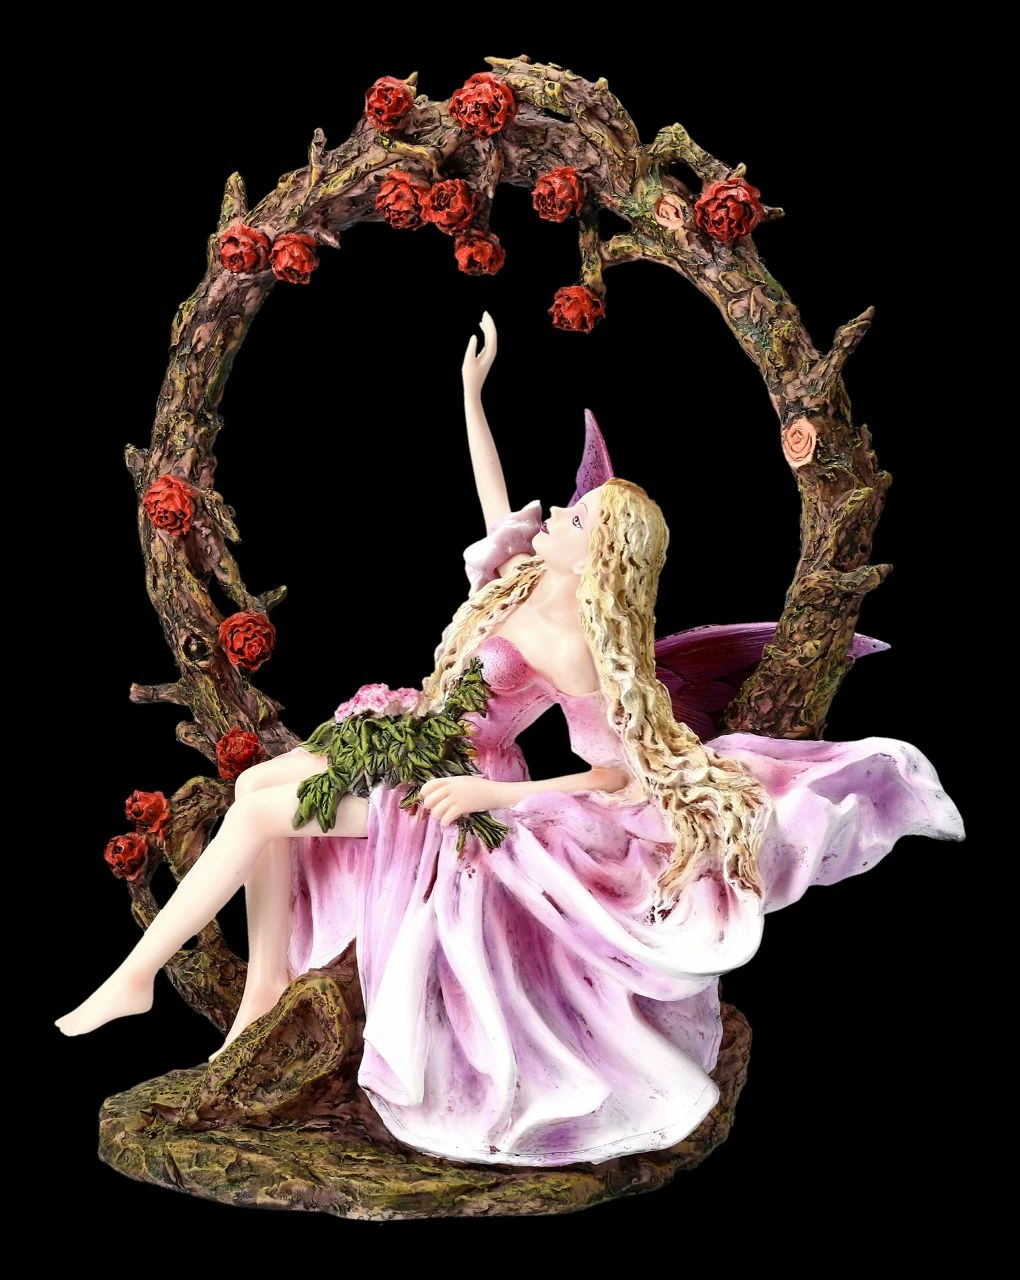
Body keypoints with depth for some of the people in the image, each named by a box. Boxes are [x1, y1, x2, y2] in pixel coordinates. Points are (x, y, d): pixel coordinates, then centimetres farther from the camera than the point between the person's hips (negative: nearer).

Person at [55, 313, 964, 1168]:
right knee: (258, 782, -4)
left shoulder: (572, 646, -23)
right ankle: (266, 986, -1)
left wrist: (493, 795, -26)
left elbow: (626, 771, -23)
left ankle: (135, 977, -5)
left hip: (460, 789, -8)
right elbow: (494, 494, 14)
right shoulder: (526, 576, -1)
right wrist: (471, 388, 11)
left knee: (260, 808, -16)